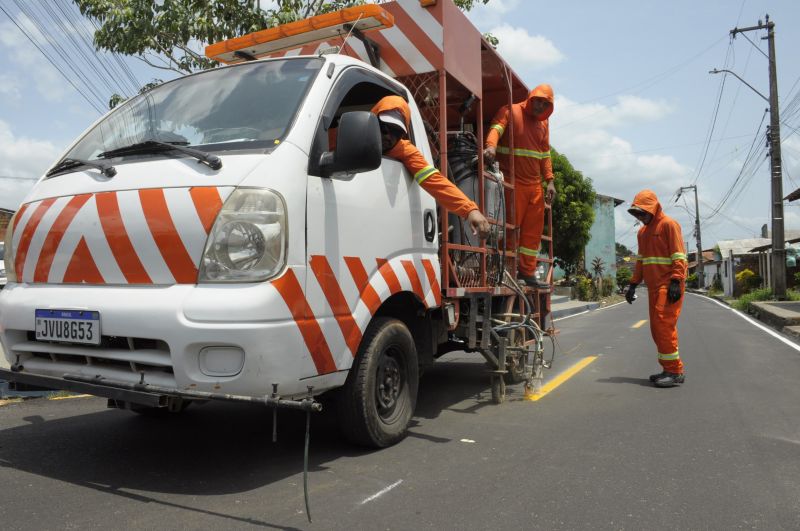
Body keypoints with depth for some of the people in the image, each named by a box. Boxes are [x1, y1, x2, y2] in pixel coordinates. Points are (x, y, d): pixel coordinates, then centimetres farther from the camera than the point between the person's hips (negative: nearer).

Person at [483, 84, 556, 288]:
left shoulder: (543, 122, 19)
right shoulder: (510, 111, 0)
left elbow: (545, 154, 20)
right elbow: (496, 128, -19)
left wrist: (550, 181, 10)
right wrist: (491, 146, -41)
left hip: (535, 185, 7)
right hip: (513, 182, -7)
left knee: (534, 229, 7)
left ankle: (527, 272, 16)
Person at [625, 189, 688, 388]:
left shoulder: (668, 224, -5)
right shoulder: (642, 231, 19)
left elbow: (679, 256, -11)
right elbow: (641, 260, 23)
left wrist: (676, 282, -20)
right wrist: (633, 284, 17)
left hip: (668, 285, -8)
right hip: (654, 286, 8)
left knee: (663, 325, -12)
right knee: (658, 328, 8)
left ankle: (675, 371, -6)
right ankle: (670, 369, 16)